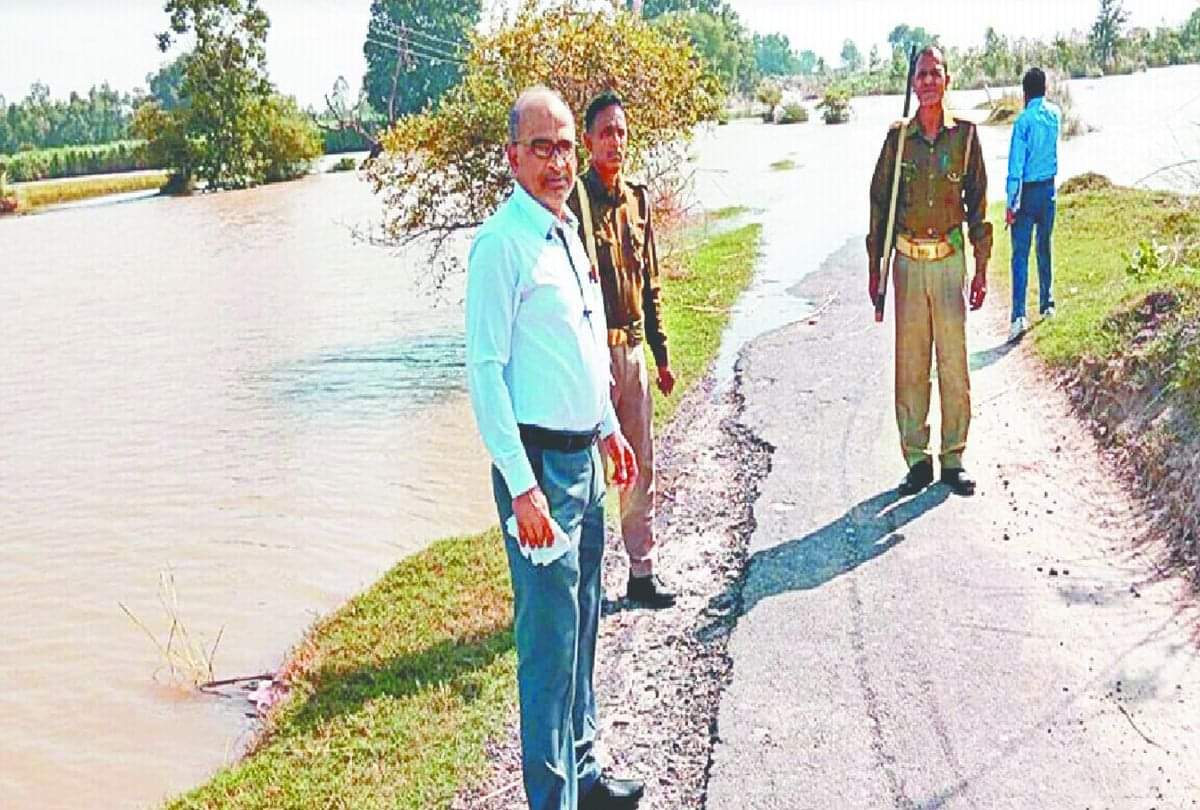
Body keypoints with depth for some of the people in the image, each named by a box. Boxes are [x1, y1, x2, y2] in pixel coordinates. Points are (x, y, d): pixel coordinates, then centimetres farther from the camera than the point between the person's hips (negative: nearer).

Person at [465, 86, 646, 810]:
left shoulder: (569, 232, 12)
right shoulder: (503, 244, -15)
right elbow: (486, 371, -19)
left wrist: (610, 428, 22)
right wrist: (522, 485, -23)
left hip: (585, 455, 9)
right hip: (539, 461, -9)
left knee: (583, 622, 18)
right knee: (550, 635, -2)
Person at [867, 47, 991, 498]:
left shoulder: (964, 135, 4)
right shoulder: (898, 137, 4)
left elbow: (977, 203, 7)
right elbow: (879, 202, 9)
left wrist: (981, 268, 4)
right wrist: (874, 267, 6)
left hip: (950, 260, 0)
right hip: (909, 261, 1)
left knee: (954, 363, 1)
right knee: (910, 364, 3)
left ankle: (953, 460, 11)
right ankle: (917, 460, 12)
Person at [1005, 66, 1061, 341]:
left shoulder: (1024, 120, -15)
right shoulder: (1055, 114, 2)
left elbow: (1016, 165, -17)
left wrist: (1011, 203, -13)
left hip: (1027, 192, -5)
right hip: (1048, 189, 6)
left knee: (1021, 255, -8)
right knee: (1044, 249, 18)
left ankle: (1019, 316, -17)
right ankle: (1046, 304, 29)